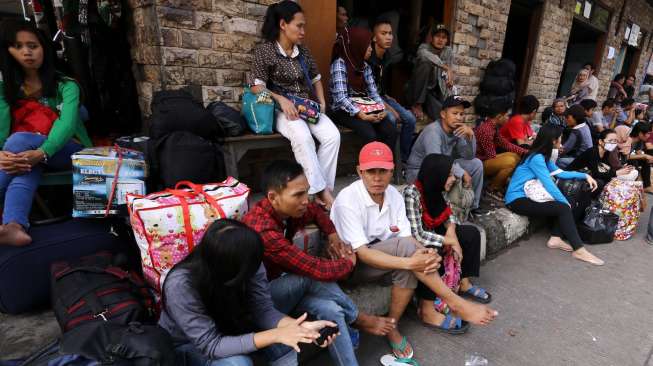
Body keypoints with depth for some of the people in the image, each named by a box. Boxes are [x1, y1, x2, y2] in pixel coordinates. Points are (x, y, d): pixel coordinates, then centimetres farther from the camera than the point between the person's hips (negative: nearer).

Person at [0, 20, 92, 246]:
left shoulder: (66, 86, -3)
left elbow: (67, 124, -20)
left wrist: (41, 153, -39)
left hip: (69, 152, -3)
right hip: (30, 154, 3)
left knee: (20, 140, -30)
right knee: (26, 165, -33)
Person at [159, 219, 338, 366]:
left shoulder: (245, 263, -24)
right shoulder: (181, 285, -37)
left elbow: (264, 310, -19)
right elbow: (211, 345, -34)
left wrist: (302, 326, -36)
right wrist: (276, 334, -40)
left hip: (227, 326, 4)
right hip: (187, 347, -3)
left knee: (288, 344, -18)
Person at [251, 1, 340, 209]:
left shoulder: (303, 52, 13)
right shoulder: (265, 51, -3)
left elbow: (316, 79, 22)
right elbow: (257, 87, -10)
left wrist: (321, 102, 5)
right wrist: (282, 99, -25)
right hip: (283, 109, -5)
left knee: (333, 135, -22)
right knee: (303, 137, -36)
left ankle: (322, 188, -16)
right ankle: (321, 191, -28)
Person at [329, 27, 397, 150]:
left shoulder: (365, 66, 10)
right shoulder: (339, 63, -12)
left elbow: (373, 91, 6)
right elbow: (341, 98, -21)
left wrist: (382, 108, -14)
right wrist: (362, 115, -30)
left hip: (364, 107, 6)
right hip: (343, 110, -6)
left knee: (391, 131, -18)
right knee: (371, 136, -30)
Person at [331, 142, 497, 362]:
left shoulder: (394, 194, -5)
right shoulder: (347, 200, -24)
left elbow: (407, 236, -7)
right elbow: (362, 254, -28)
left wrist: (423, 255, -30)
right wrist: (410, 262, -36)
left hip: (383, 256, 7)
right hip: (352, 265, -6)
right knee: (404, 246, -29)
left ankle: (391, 326, -7)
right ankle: (454, 303, -16)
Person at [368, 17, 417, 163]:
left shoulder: (387, 57, 6)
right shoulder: (367, 57, -18)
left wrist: (387, 97, 4)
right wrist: (387, 107, -23)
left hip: (381, 96, 8)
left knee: (410, 119, -6)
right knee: (391, 119, -31)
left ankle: (404, 158, 3)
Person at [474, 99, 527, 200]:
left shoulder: (493, 127, 6)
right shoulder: (486, 130, -25)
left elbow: (505, 144, 13)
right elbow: (492, 157, -21)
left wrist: (525, 152, 6)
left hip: (487, 159, 10)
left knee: (516, 156, 10)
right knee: (510, 161, -26)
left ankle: (499, 184, 12)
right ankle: (492, 189, -4)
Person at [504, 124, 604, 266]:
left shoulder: (543, 156, 11)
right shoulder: (536, 158, -18)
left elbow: (560, 173, 21)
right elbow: (549, 184, -18)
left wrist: (585, 175, 15)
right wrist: (565, 202, -8)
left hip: (526, 196, 10)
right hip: (517, 200, -10)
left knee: (565, 205, 4)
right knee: (563, 208, -15)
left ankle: (555, 238, -2)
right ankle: (579, 250, -12)